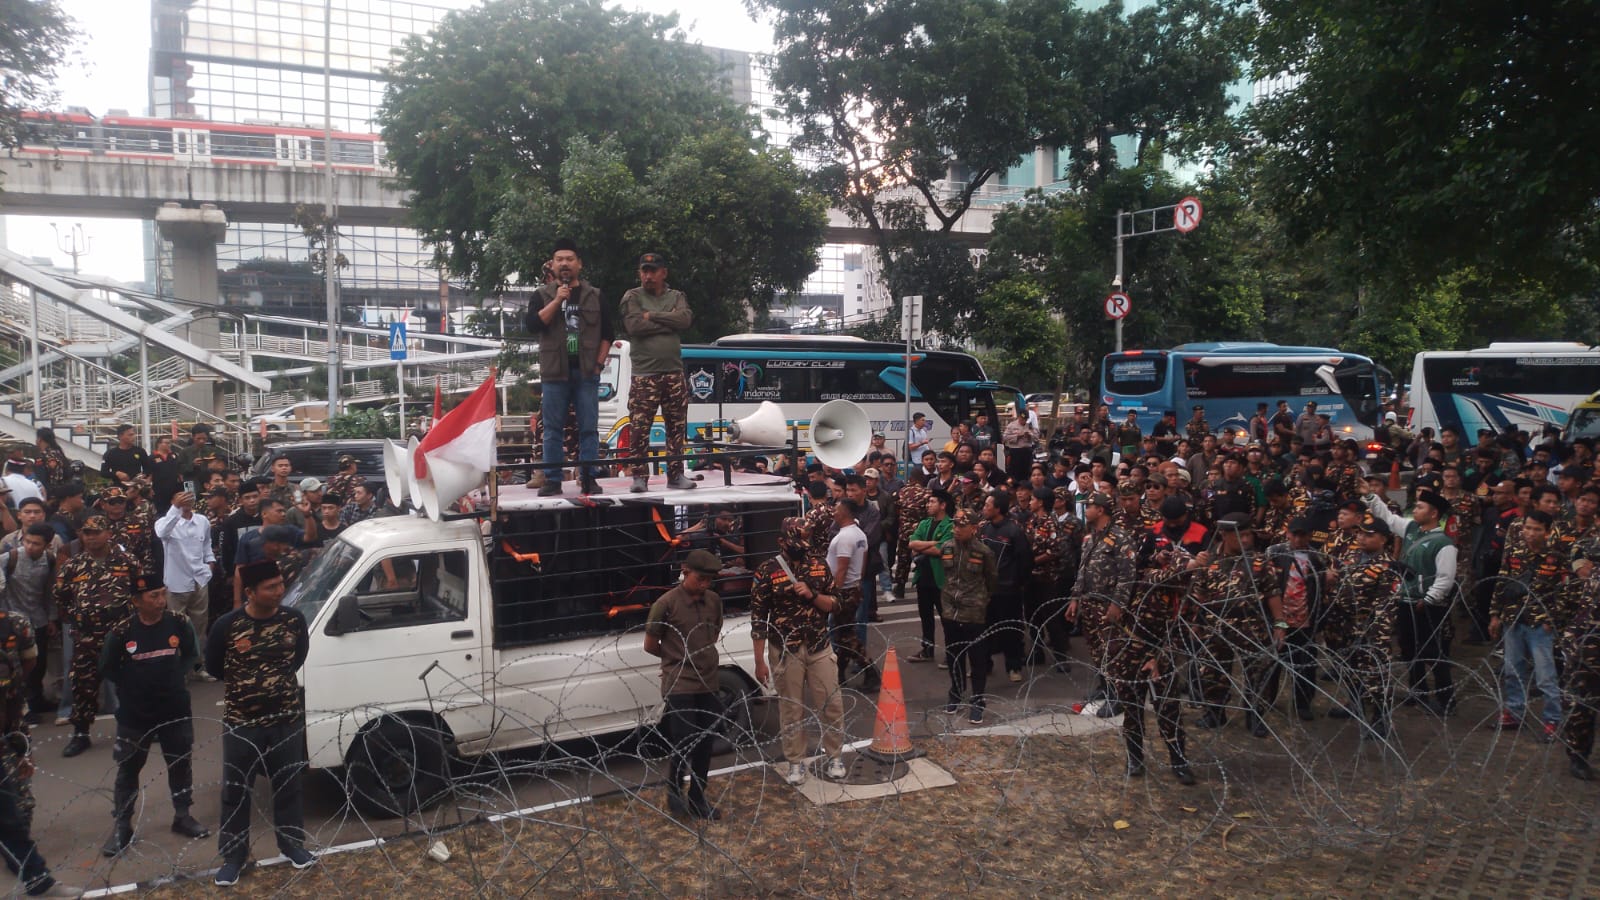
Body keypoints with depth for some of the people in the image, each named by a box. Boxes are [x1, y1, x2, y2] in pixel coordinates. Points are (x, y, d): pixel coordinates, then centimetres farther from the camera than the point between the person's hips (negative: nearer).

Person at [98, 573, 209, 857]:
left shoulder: (179, 623, -9)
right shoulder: (122, 632, -13)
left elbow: (192, 654, 8)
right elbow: (107, 668, 2)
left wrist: (177, 675, -4)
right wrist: (131, 686, -4)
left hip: (176, 709, 2)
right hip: (135, 714, -2)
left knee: (180, 764, 13)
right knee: (128, 770, 7)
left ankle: (182, 816, 29)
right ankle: (121, 826, 20)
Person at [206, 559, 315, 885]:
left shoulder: (294, 618, -7)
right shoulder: (228, 625, -15)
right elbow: (213, 666, 2)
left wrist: (280, 677, 6)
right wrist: (243, 680, 7)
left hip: (288, 718, 2)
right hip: (241, 721, -2)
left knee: (288, 786, 14)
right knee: (236, 792, 9)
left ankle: (293, 844, 32)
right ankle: (233, 856, 24)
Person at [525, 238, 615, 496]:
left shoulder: (594, 296, 9)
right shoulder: (544, 295, 8)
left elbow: (608, 332, 10)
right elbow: (532, 325, -7)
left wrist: (599, 362, 0)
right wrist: (557, 300, -13)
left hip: (586, 372, 0)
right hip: (555, 372, 0)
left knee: (589, 427, 0)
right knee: (552, 429, 2)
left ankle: (589, 478, 6)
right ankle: (552, 479, 7)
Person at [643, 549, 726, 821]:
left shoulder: (714, 601, 3)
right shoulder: (666, 604, -13)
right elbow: (650, 645, -3)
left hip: (708, 684, 5)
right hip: (679, 686, -5)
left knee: (704, 745, 10)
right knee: (685, 744, -6)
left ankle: (697, 798, 24)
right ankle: (674, 791, 19)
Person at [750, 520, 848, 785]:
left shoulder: (820, 565, 2)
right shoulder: (767, 571, -9)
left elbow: (834, 604, 2)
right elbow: (758, 619, -7)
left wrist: (811, 595, -18)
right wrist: (760, 661, -9)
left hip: (820, 647, 3)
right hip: (785, 651, -3)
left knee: (832, 704, 7)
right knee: (791, 709, 8)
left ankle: (834, 756, 25)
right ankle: (795, 763, 23)